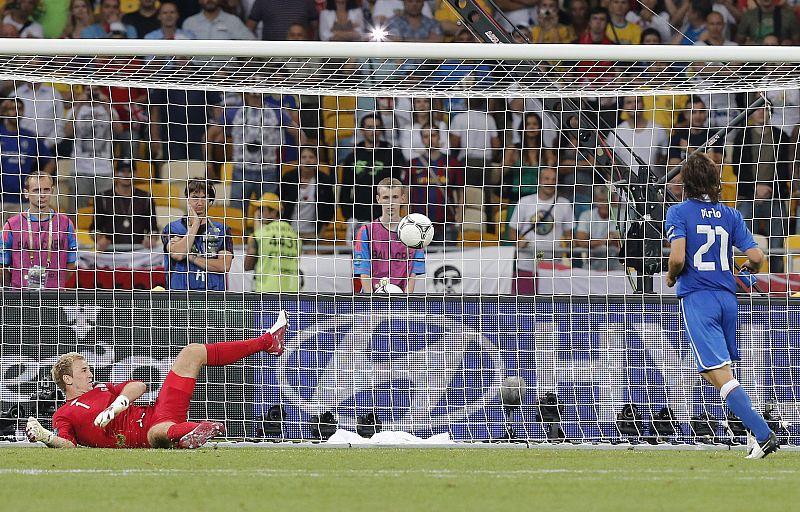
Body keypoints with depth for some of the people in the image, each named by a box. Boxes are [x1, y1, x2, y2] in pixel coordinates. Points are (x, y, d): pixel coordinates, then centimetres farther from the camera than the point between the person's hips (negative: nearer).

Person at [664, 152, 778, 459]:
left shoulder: (679, 213, -4)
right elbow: (757, 257, 1)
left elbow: (677, 258, -16)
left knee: (720, 374, -11)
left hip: (697, 298, -5)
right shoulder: (730, 215, 8)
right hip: (727, 298, 5)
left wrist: (671, 277, 5)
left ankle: (763, 435, -24)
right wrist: (746, 270, 24)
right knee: (710, 370, 22)